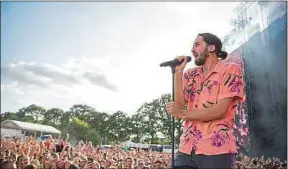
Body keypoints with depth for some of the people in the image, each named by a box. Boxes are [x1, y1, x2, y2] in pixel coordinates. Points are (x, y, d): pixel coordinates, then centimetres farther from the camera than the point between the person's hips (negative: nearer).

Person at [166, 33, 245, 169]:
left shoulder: (231, 69, -1)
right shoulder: (190, 75, 14)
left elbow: (220, 110, -11)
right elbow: (179, 104, 3)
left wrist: (183, 114, -6)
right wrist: (178, 72, 0)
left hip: (216, 149, -4)